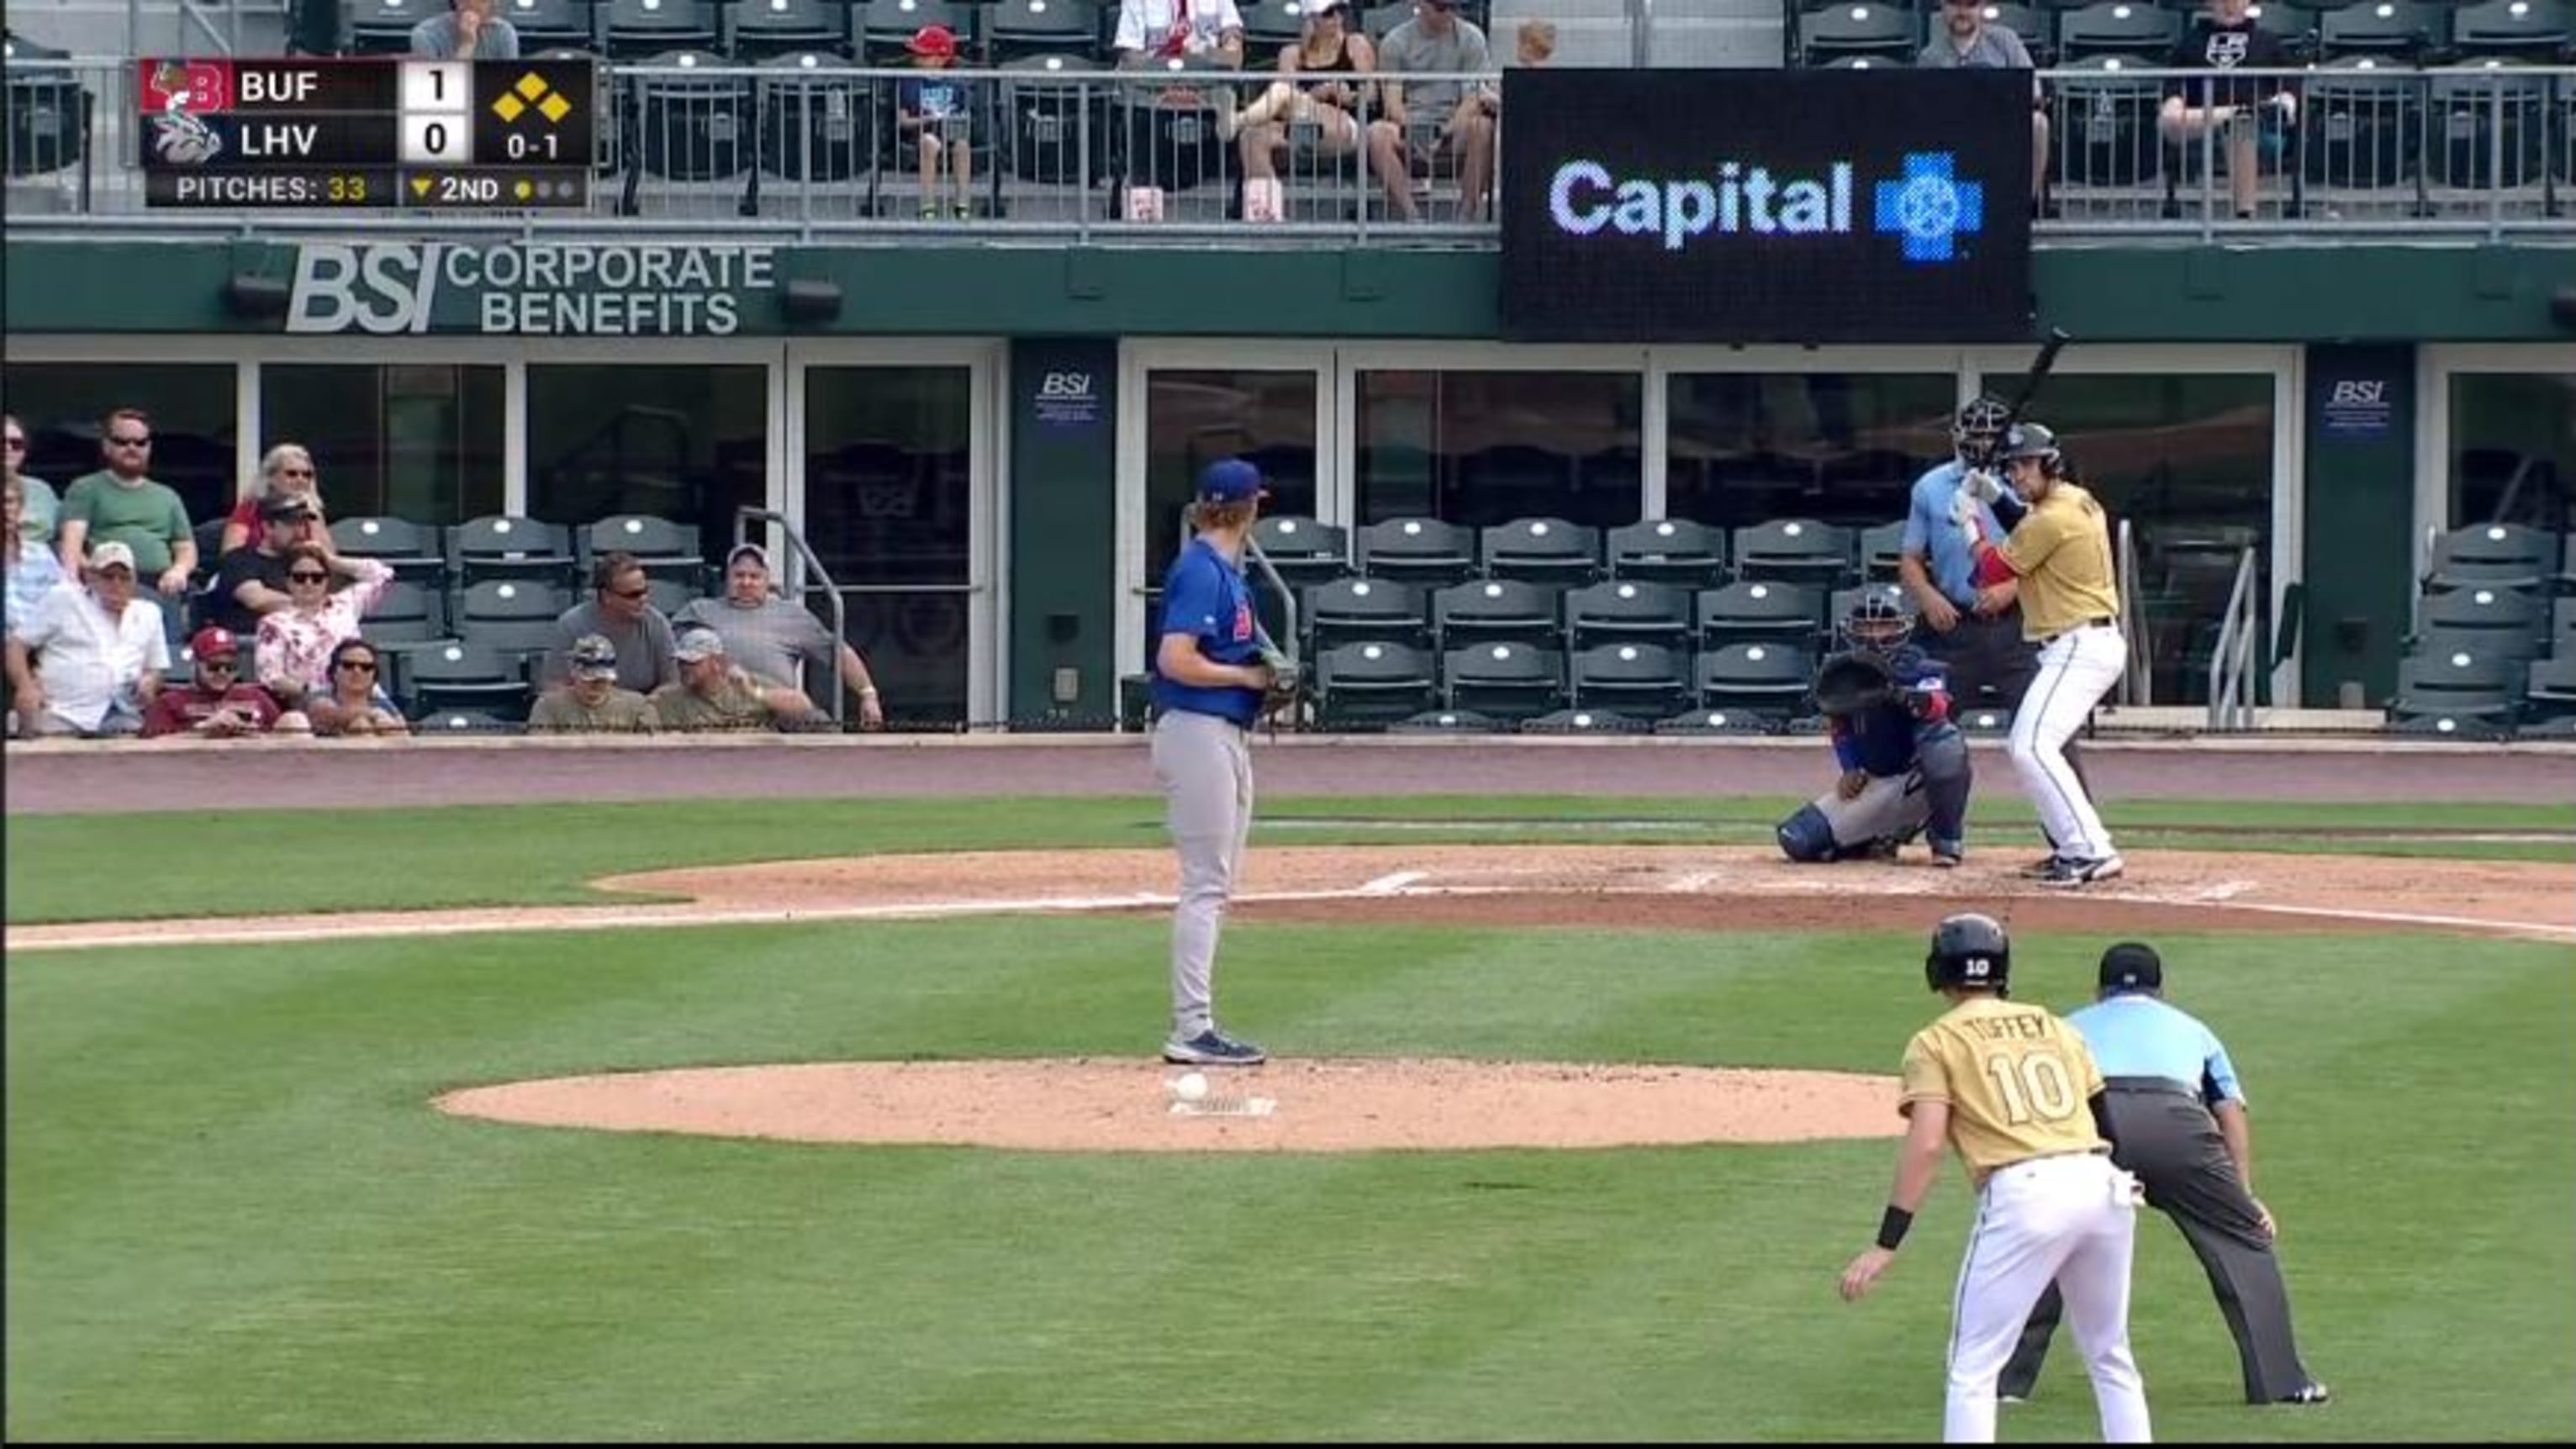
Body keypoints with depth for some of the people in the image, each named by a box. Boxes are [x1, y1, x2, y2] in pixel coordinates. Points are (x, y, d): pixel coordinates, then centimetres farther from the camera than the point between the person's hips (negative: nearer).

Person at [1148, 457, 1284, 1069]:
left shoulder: (1226, 570, 14)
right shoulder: (1202, 570, -15)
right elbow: (1175, 659, -23)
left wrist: (1265, 671, 4)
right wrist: (1248, 676, -14)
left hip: (1226, 737, 10)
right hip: (1198, 734, -10)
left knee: (1217, 886, 12)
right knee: (1206, 886, -9)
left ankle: (1196, 1026, 15)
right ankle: (1191, 1030, -9)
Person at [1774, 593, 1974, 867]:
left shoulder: (1915, 666, -16)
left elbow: (1939, 706, -38)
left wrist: (1919, 702, -59)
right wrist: (1850, 769, 0)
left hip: (1920, 779, -4)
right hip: (1874, 783, 4)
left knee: (1944, 740, -39)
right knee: (1797, 841, -11)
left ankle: (1948, 841, -19)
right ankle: (1883, 838, 16)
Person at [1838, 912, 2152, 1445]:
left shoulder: (1936, 1042, 9)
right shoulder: (2054, 1027, 23)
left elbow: (1924, 1146, -4)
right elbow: (2105, 1122, 19)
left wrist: (1885, 1246, -7)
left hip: (2023, 1194, -5)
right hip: (2103, 1183, 5)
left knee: (1973, 1369, 2)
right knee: (2110, 1358, 20)